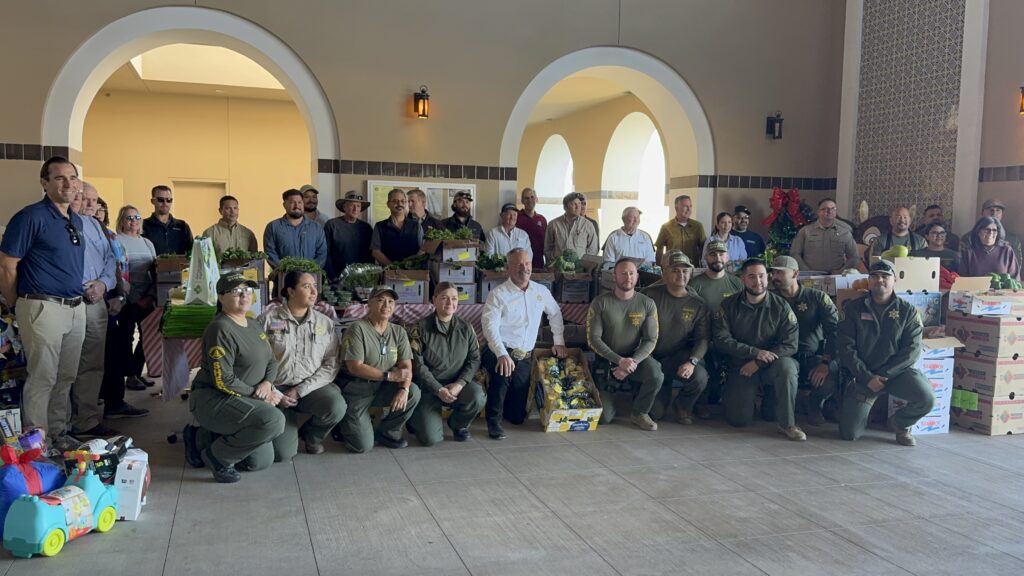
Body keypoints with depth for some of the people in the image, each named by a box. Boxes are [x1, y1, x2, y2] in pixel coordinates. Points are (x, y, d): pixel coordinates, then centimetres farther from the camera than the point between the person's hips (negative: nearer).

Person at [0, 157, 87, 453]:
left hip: (76, 309, 7)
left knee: (66, 377, 15)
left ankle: (58, 434, 28)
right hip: (44, 309, -7)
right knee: (42, 378, 0)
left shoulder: (77, 221, 13)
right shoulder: (31, 217, -11)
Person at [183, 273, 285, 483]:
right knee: (274, 420, -30)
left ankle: (201, 438, 23)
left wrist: (267, 383, -8)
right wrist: (257, 395, -14)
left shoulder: (253, 324, 11)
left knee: (262, 462, 8)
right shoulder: (221, 329, -18)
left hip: (242, 402, 9)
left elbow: (271, 361, 13)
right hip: (213, 400, -9)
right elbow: (223, 381, -22)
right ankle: (217, 457, -9)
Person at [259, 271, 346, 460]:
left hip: (312, 387, 2)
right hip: (277, 389, -2)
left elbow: (331, 365, -4)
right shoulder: (268, 319, -4)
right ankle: (288, 430, 24)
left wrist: (300, 391, -14)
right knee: (283, 454, -15)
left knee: (337, 406, -31)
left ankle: (311, 434, 5)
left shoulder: (325, 323, 2)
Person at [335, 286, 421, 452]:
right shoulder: (357, 328, -15)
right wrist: (389, 376, -22)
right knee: (362, 446, -13)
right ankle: (344, 424, 22)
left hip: (381, 388, 5)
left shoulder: (399, 332, 2)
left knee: (413, 392, -22)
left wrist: (404, 389, -25)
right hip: (355, 388, -5)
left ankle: (388, 432, 2)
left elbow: (406, 366, -4)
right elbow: (355, 367, -21)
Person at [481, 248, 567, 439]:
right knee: (503, 371, -42)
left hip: (525, 357, 5)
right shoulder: (498, 294, -9)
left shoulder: (541, 291, 7)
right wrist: (502, 354, -34)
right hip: (499, 352, -5)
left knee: (517, 416, 5)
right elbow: (490, 327, -20)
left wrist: (559, 342, 21)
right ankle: (493, 421, -21)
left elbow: (555, 313, 25)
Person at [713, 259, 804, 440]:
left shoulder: (780, 306, -4)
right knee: (739, 419, -12)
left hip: (771, 365, 0)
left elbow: (790, 344, -10)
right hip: (740, 365, 0)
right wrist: (755, 352, -19)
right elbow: (722, 340, -10)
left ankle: (787, 424, -19)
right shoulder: (729, 305, -2)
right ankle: (729, 395, 25)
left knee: (786, 366, -35)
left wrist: (758, 363, -18)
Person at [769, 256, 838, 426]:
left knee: (839, 370, -30)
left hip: (814, 358, 1)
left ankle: (815, 402, 4)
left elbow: (835, 330, -6)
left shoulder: (817, 297, 5)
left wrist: (825, 362, -19)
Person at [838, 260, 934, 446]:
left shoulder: (908, 311, 1)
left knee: (927, 399, -28)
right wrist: (867, 378, -15)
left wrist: (883, 374, -16)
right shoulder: (853, 308, 0)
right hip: (863, 374, -1)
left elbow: (912, 349, -7)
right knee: (849, 433, -9)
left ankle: (900, 423, 7)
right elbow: (846, 347, -6)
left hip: (897, 371, 1)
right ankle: (861, 410, 29)